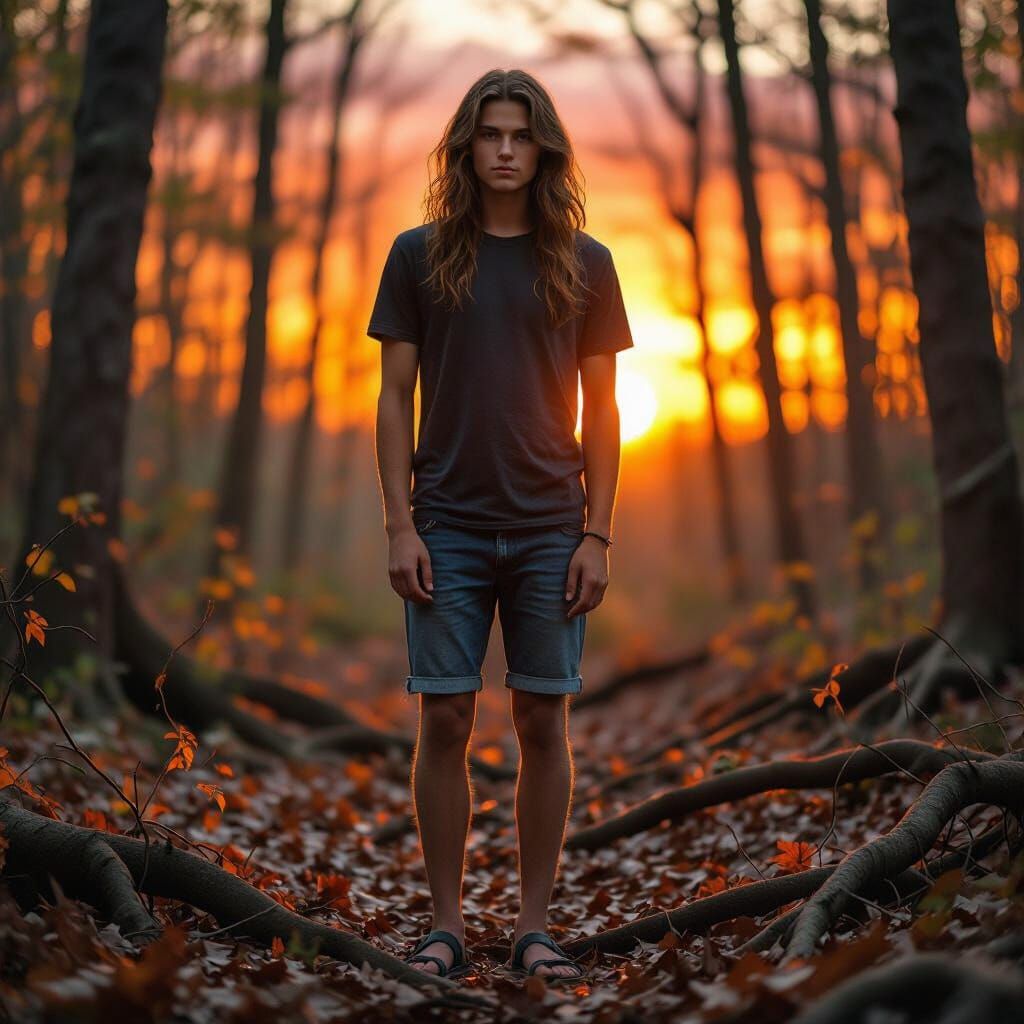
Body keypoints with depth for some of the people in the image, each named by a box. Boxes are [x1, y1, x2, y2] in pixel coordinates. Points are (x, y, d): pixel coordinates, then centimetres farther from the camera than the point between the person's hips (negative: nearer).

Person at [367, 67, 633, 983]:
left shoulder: (583, 263, 6)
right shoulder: (420, 255, 5)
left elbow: (601, 408, 6)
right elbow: (396, 397, 4)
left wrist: (597, 534, -1)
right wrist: (400, 524, -5)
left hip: (550, 529, 1)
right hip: (449, 524, 0)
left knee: (543, 721, 3)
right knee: (445, 719, 0)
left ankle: (535, 926, 13)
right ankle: (447, 924, 11)